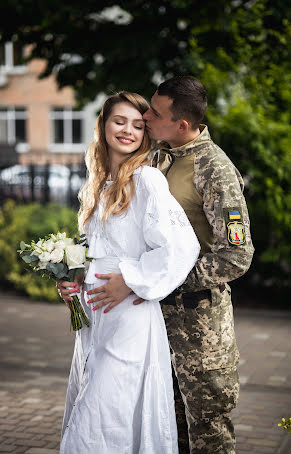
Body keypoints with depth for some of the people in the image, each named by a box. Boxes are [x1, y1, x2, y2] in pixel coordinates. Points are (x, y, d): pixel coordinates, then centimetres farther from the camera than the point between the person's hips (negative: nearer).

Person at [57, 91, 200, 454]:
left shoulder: (147, 179, -9)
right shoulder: (97, 185, 15)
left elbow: (183, 245, -17)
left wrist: (130, 281, -16)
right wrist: (72, 279, 8)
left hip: (129, 318, -8)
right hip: (94, 318, 8)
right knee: (84, 420, 13)